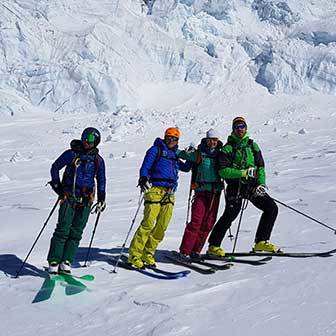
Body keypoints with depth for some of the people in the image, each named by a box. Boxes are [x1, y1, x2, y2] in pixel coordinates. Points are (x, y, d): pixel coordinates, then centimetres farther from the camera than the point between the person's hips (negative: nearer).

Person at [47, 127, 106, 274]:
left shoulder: (98, 160, 9)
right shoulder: (72, 154, 0)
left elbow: (101, 180, 19)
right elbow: (55, 167, 7)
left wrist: (101, 198, 11)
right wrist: (57, 186, -2)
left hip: (86, 201, 3)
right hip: (69, 197, -3)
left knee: (76, 232, 1)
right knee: (63, 230, -9)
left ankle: (66, 262, 5)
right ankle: (54, 262, -5)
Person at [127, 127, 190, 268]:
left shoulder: (175, 154, 24)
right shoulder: (156, 149, 6)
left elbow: (185, 168, 38)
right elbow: (145, 166, -4)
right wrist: (143, 178, -23)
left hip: (169, 194, 6)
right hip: (155, 189, -6)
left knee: (162, 226, 1)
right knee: (148, 223, -14)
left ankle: (148, 254, 11)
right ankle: (134, 255, -9)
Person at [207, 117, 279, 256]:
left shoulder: (252, 145, 12)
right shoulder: (228, 148, -1)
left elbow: (260, 166, 9)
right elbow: (223, 171, -10)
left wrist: (261, 183, -6)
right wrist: (243, 173, -18)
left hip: (252, 185, 5)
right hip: (235, 185, -4)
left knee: (272, 208, -4)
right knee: (230, 215, -12)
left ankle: (261, 242, 5)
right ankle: (213, 246, 2)